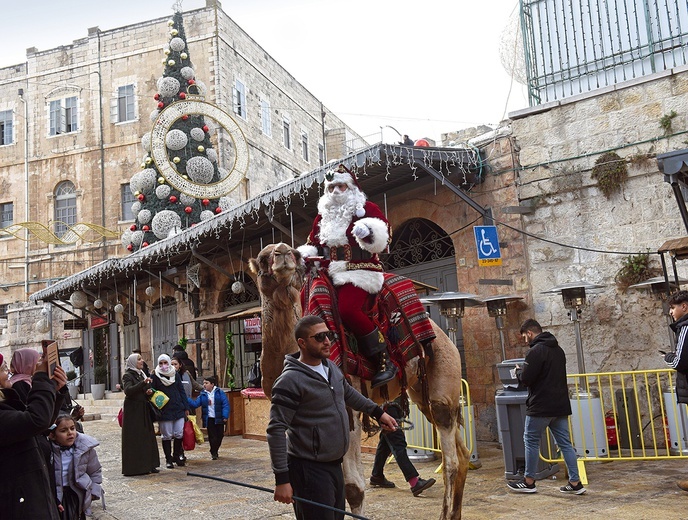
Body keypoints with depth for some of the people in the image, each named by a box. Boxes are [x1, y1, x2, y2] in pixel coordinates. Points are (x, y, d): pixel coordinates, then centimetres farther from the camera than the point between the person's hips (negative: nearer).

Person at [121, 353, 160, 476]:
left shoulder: (142, 375, 15)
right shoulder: (128, 376, -7)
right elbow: (128, 390, -24)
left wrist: (149, 392, 1)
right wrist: (143, 383, -31)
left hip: (144, 410, 7)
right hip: (133, 410, -7)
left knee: (147, 437, 6)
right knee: (134, 439, -5)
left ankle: (148, 465, 12)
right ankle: (133, 467, -1)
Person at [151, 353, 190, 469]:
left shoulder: (175, 374, 8)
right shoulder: (155, 376, -1)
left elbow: (182, 391, 10)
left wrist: (186, 407, 8)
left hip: (178, 409, 3)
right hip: (164, 411, -3)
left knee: (179, 434, 3)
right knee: (167, 436, 3)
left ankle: (177, 456, 21)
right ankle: (168, 459, 15)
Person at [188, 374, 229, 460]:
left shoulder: (220, 393, -6)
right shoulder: (203, 395, 4)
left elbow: (225, 404, -9)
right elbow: (195, 403, -2)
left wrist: (225, 417, -16)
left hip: (219, 419, -1)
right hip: (209, 419, 1)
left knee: (220, 435, 7)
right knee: (212, 436, 1)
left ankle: (215, 451, 26)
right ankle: (213, 453, 13)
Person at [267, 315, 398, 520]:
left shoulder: (331, 368, 7)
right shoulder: (291, 380, -18)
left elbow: (349, 394, 27)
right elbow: (276, 430, -20)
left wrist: (377, 412, 30)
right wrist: (282, 479, -22)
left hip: (335, 464, 8)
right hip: (310, 470, -8)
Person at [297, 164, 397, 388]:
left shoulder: (365, 208, 3)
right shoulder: (323, 215, 21)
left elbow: (384, 234, -11)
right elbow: (313, 243, 28)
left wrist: (371, 233, -32)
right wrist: (305, 255, 8)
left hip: (359, 271, -7)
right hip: (329, 273, 8)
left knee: (347, 309, -30)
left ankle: (385, 361, -21)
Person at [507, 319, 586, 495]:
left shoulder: (536, 350, -15)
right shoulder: (558, 349, 14)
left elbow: (526, 378, -18)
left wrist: (519, 371, 4)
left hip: (541, 406, -8)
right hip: (560, 405, 8)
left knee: (531, 441, 5)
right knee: (565, 443, 8)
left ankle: (529, 482, 13)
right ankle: (575, 483, 7)